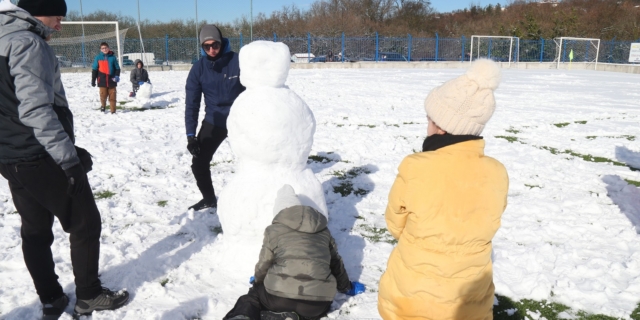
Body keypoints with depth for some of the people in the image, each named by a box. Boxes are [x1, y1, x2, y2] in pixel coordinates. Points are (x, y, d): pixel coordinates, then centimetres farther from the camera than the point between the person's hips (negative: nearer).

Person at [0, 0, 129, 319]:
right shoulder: (27, 42, -16)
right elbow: (36, 109, -26)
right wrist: (68, 156, -27)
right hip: (42, 157, -9)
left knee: (35, 230, 15)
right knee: (85, 224, 5)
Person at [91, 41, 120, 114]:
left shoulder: (112, 57, 5)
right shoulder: (98, 57, 5)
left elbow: (117, 68, 9)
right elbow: (94, 69, 8)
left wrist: (117, 76, -7)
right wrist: (93, 80, 6)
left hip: (111, 80, 0)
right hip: (102, 80, 0)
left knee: (112, 96, 0)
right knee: (103, 95, -2)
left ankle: (113, 111, 7)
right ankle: (103, 105, 27)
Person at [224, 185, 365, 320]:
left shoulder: (274, 230, 10)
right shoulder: (323, 230, 20)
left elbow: (263, 265, 16)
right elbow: (336, 262, 28)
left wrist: (257, 280, 40)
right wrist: (346, 287, 46)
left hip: (281, 296, -1)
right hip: (317, 303, 2)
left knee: (255, 292, 30)